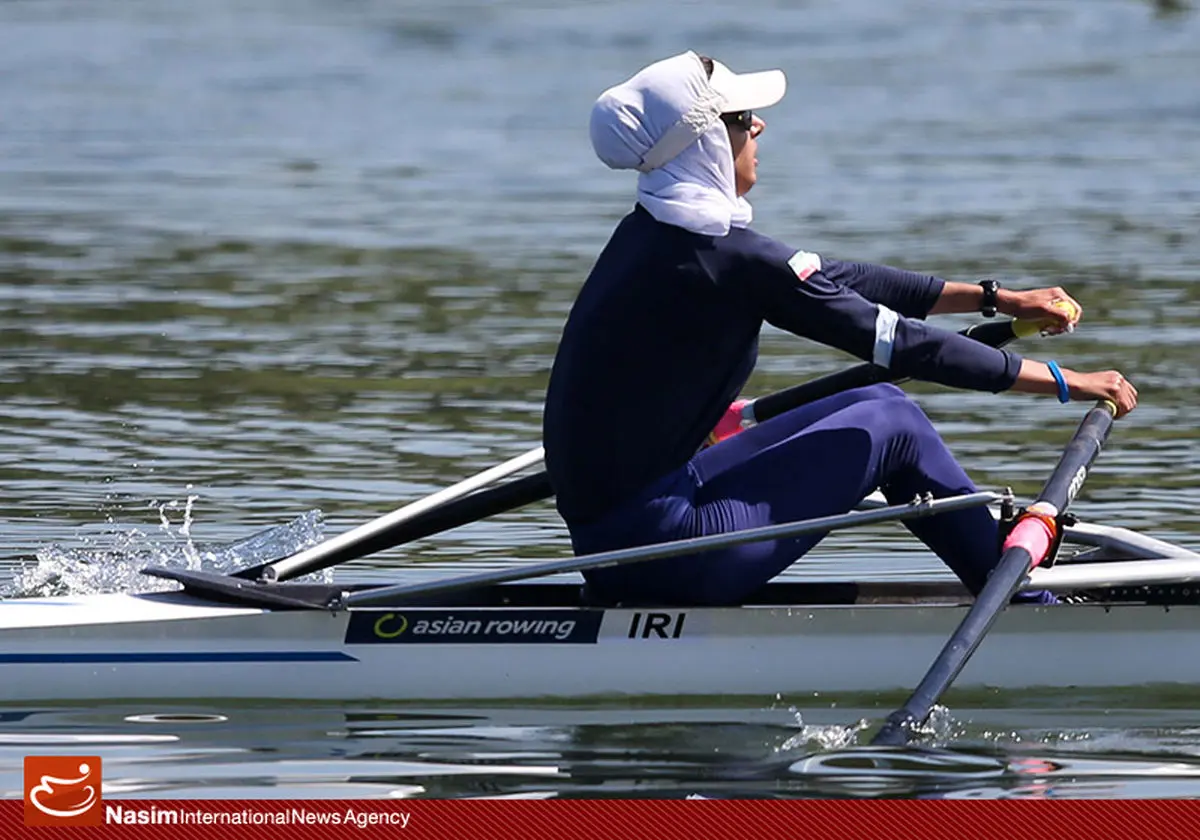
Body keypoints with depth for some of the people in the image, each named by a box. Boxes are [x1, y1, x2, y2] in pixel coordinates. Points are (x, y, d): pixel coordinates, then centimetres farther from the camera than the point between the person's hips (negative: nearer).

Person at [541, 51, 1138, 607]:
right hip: (651, 542, -9)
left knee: (873, 405, 16)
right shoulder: (726, 258, -17)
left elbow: (833, 280, 17)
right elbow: (895, 339, -13)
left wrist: (998, 299, 19)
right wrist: (1064, 382, -5)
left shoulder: (656, 234, 11)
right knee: (893, 423, 1)